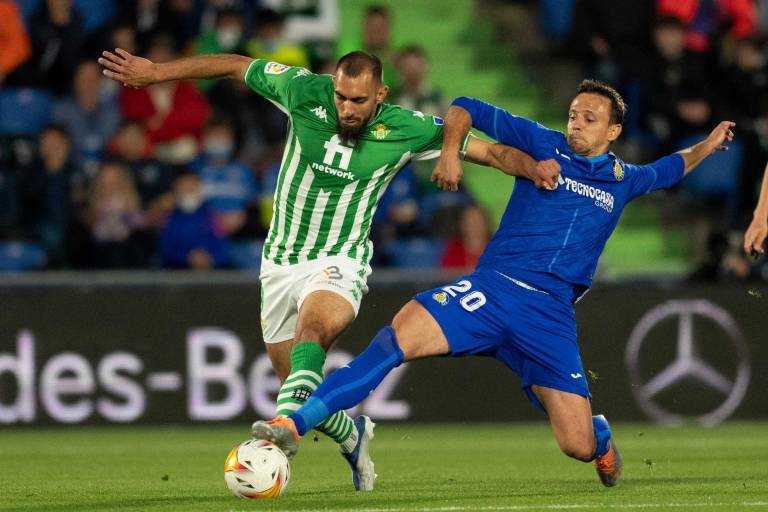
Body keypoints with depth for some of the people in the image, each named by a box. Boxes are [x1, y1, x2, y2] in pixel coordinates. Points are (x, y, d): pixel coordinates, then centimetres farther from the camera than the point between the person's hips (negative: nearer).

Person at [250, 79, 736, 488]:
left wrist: (707, 146, 34)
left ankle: (601, 435, 37)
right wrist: (450, 152, -8)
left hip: (551, 317, 2)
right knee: (400, 335, -28)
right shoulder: (544, 145, 7)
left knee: (579, 446, -5)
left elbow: (667, 171, 40)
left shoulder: (623, 180, 15)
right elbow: (466, 108, 8)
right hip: (493, 287, -2)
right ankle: (295, 424, -30)